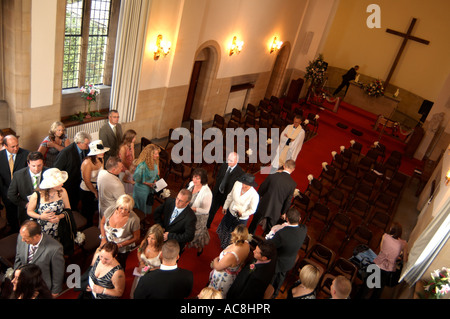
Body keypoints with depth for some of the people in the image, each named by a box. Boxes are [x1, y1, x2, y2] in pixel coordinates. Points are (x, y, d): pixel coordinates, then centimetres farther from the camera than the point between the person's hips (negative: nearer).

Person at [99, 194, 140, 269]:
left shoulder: (134, 219, -33)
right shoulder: (110, 210, -23)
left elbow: (136, 237, -18)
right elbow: (102, 223, -2)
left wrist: (119, 245, -21)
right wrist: (103, 239, -10)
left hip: (122, 249, -3)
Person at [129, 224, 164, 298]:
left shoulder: (162, 251, -32)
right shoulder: (144, 243, -15)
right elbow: (139, 253, 9)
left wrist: (153, 270, -24)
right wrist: (141, 263, -6)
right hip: (141, 272, 5)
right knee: (134, 294, 22)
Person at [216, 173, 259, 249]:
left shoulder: (254, 195, -34)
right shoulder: (237, 184, -22)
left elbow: (252, 210, -17)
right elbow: (230, 196, -4)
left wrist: (242, 214, -22)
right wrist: (225, 207, 6)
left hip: (241, 219, -4)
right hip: (230, 212, 5)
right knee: (225, 228, 30)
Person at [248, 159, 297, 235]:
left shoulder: (272, 176, -19)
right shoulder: (293, 184, -16)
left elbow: (261, 190, -7)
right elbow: (288, 201, -5)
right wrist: (283, 212, 11)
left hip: (263, 206, 0)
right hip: (275, 211, 0)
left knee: (254, 224, 24)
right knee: (269, 229, 23)